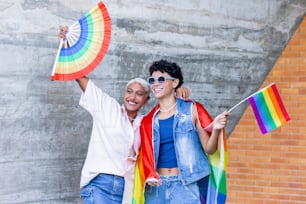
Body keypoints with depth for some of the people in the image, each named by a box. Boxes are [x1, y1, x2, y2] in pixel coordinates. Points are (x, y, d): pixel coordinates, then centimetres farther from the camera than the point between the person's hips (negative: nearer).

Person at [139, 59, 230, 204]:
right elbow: (147, 157, 14)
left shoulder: (191, 110, 2)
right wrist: (150, 176, -6)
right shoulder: (148, 120, 10)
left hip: (185, 184, -3)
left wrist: (216, 130, -18)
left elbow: (209, 149, 1)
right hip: (156, 186, 4)